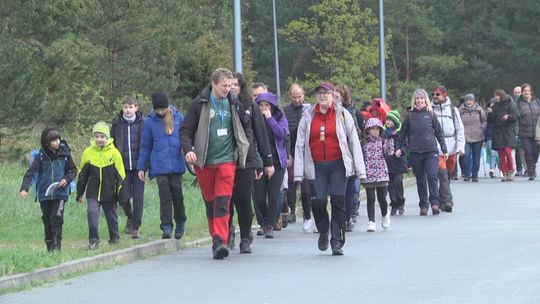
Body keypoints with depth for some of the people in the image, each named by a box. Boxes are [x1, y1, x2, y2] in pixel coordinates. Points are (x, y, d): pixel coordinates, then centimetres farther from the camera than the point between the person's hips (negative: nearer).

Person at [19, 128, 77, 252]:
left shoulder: (65, 154, -2)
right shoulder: (41, 157, -5)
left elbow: (73, 170, 10)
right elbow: (30, 172, -12)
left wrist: (67, 179, -10)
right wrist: (24, 188, -26)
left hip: (60, 193, -1)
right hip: (44, 194, 1)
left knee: (57, 218, -14)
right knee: (47, 220, 8)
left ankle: (57, 245, -11)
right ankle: (49, 246, 18)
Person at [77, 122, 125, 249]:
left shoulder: (114, 153, -7)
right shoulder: (88, 153, -2)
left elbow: (120, 174, -1)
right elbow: (82, 174, 7)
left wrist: (121, 191, -3)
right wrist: (80, 193, 10)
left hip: (109, 193, 0)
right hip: (93, 193, 0)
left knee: (112, 217, 11)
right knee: (92, 213, -16)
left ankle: (114, 239, 30)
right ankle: (93, 241, -10)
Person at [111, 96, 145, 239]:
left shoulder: (142, 123, 1)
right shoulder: (117, 124, 4)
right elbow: (112, 143, 10)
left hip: (138, 166, -1)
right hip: (123, 167, 1)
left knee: (138, 198, -1)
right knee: (123, 197, -1)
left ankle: (135, 227, 8)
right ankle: (130, 217, 28)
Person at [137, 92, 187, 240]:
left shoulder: (178, 118, 3)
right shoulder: (150, 122, 4)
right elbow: (145, 146, 10)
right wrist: (141, 167, 9)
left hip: (176, 165, 0)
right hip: (159, 166, 0)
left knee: (177, 194, 5)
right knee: (164, 196, -6)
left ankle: (180, 224, 24)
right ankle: (166, 227, -3)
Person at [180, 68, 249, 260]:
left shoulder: (233, 104, 7)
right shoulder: (200, 104, 0)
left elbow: (242, 130, 15)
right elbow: (185, 130, 2)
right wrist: (188, 150, -14)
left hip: (227, 160, 0)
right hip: (204, 162, 0)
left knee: (222, 202, -14)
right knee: (210, 203, 9)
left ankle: (220, 242, -21)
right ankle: (217, 240, 20)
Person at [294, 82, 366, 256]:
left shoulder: (342, 115, 3)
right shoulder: (308, 116, 7)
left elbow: (354, 142, 3)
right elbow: (300, 144, 6)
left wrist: (360, 170, -2)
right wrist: (298, 172, -1)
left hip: (338, 165, -1)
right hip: (316, 167, 1)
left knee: (338, 202, -6)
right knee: (318, 202, -5)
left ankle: (337, 243, 0)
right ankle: (323, 232, 24)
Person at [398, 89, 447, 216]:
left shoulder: (430, 114, 5)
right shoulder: (410, 116, 7)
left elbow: (439, 132, 9)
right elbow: (403, 134, 14)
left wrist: (444, 149, 7)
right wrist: (401, 149, 5)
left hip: (431, 151, -1)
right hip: (415, 153, 2)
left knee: (432, 176, -14)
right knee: (420, 180, 6)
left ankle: (435, 203, -11)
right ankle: (423, 205, 12)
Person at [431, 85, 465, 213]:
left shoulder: (453, 110, 11)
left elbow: (460, 129, 10)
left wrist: (460, 146, 0)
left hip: (451, 148, 2)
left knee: (448, 174, 8)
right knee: (442, 174, -13)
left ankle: (442, 200, 21)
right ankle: (447, 201, -16)